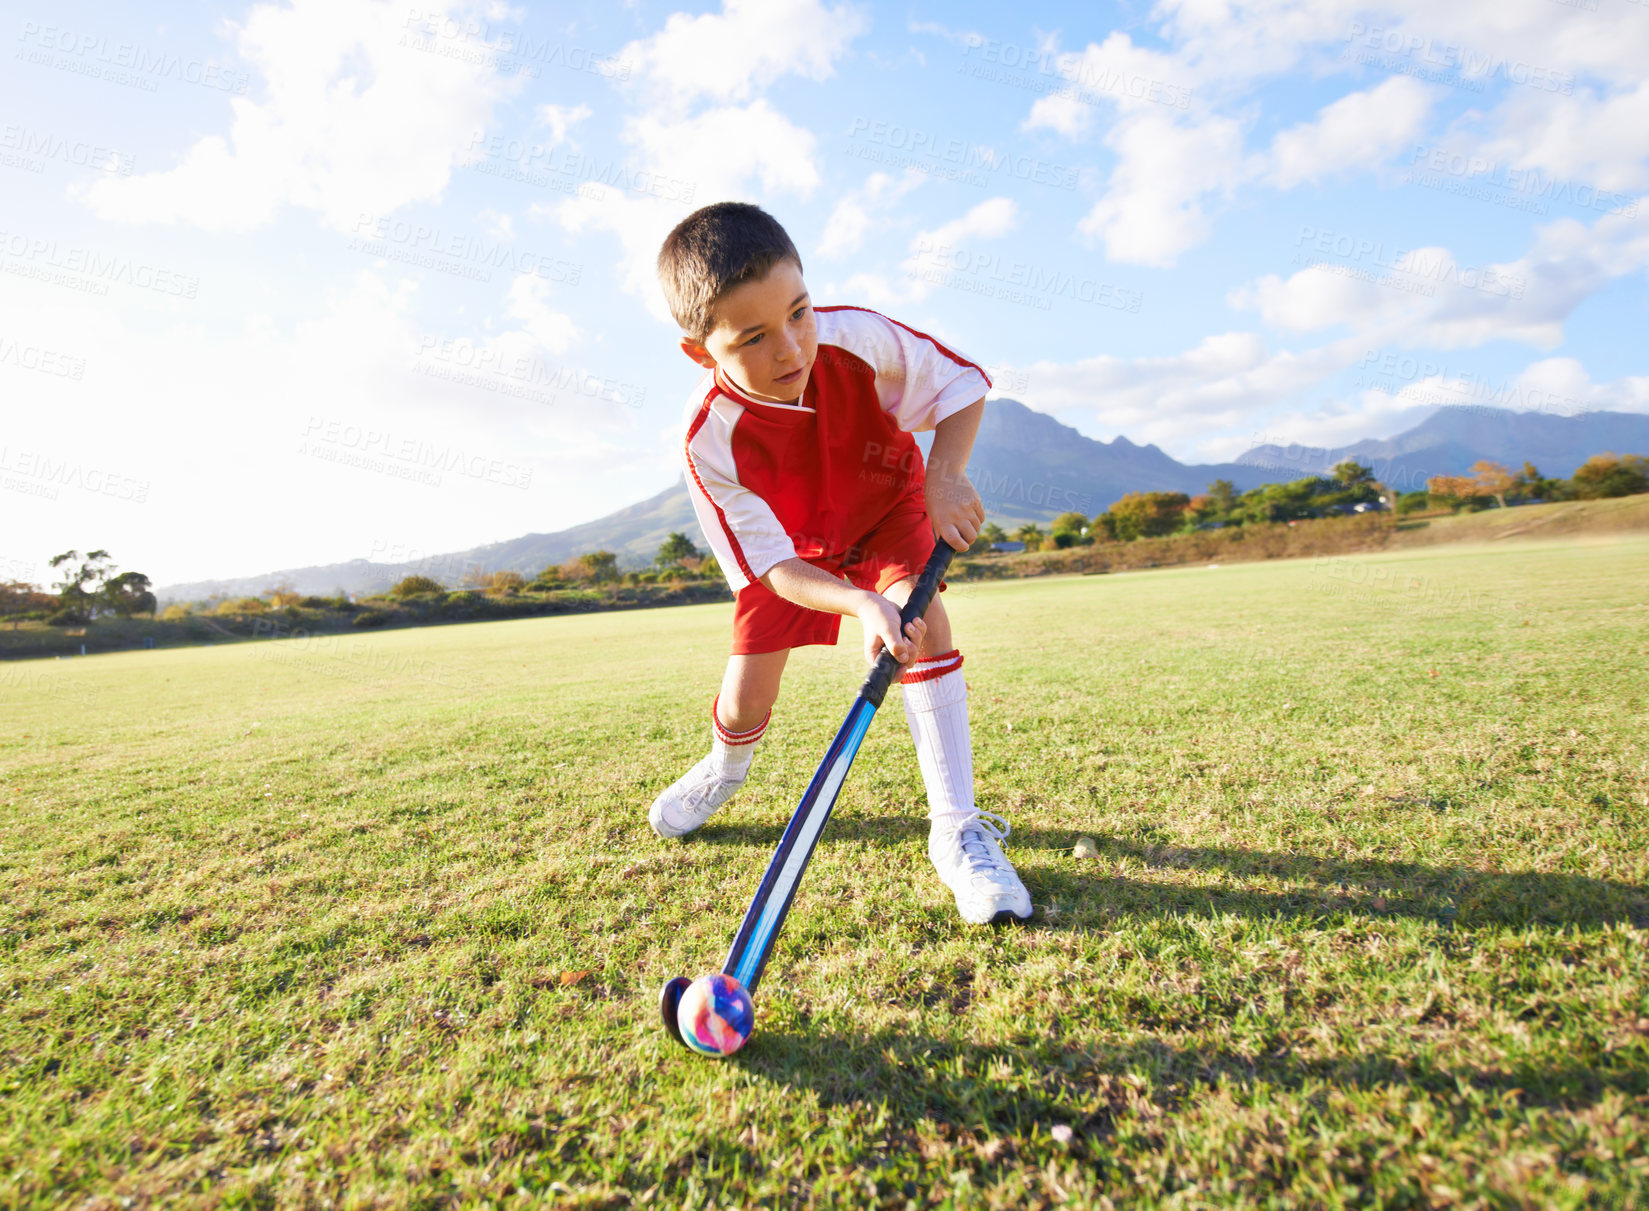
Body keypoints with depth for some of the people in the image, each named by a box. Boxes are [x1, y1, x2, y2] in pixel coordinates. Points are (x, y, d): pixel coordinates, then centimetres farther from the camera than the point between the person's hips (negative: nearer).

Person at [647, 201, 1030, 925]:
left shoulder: (858, 338, -33)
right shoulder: (711, 438, -34)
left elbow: (962, 383, -17)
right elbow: (773, 564, -31)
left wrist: (945, 474, -34)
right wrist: (861, 605, -49)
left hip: (890, 509, 1)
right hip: (793, 547, 0)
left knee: (920, 610, -29)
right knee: (743, 707, -1)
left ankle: (958, 830, -21)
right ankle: (725, 766, 41)